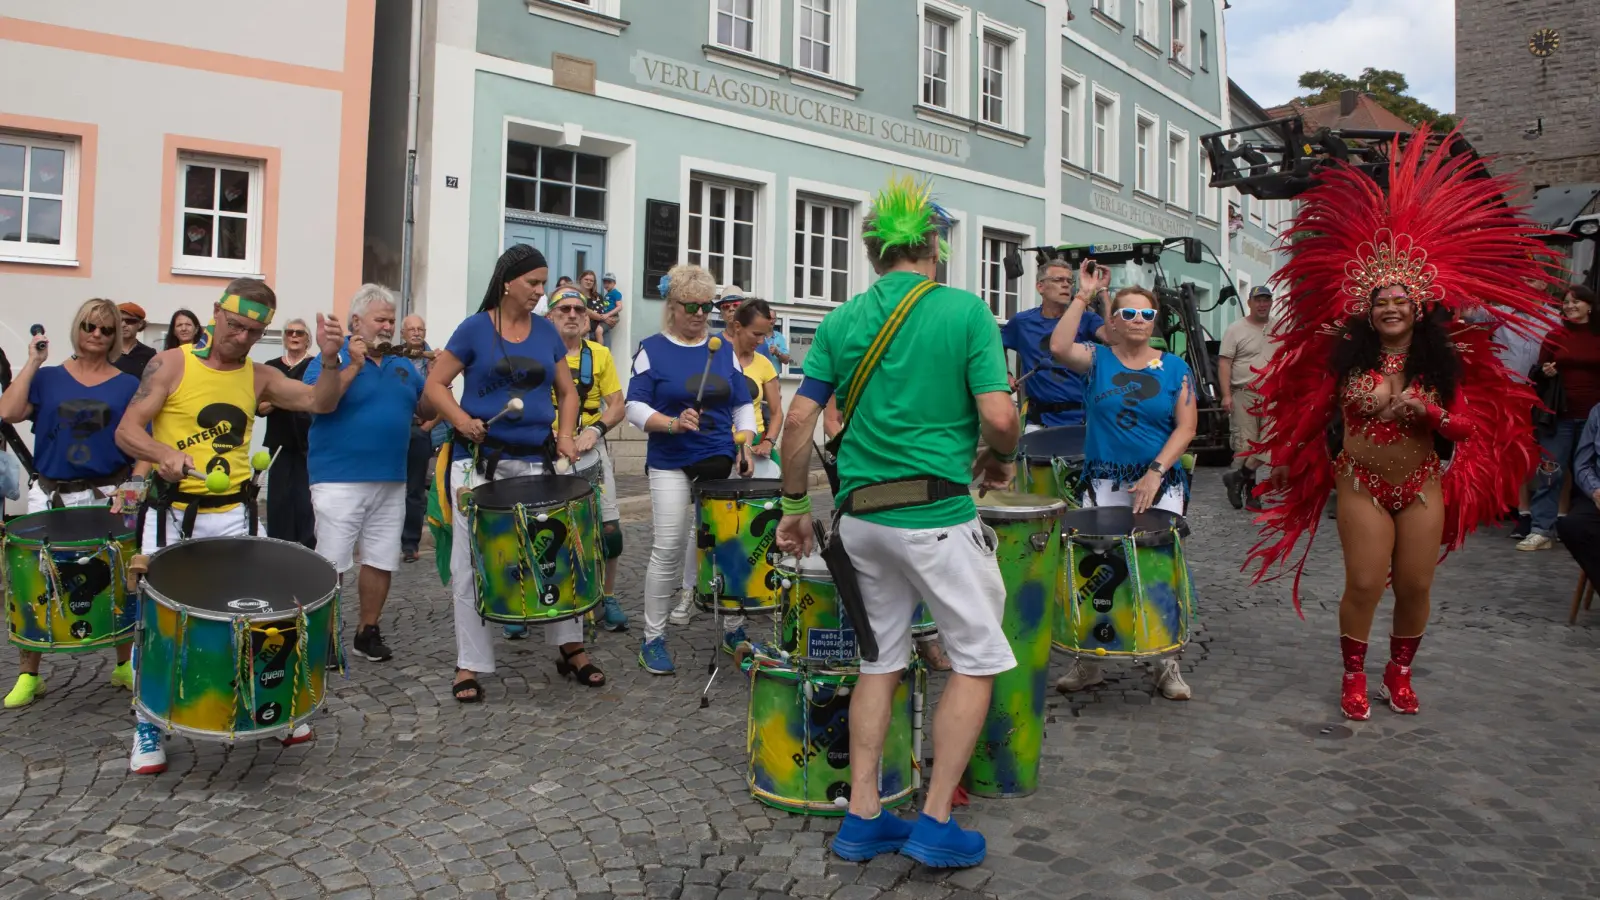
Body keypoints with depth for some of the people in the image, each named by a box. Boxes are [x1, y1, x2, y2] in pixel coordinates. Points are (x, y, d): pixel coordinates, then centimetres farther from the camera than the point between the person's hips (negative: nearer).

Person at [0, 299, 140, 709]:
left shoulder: (128, 386, 3)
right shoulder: (48, 378, 5)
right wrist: (33, 361, -6)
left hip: (108, 498, -1)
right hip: (50, 497, 1)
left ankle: (125, 666, 22)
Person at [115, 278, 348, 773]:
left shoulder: (260, 377, 5)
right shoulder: (170, 364, -3)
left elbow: (320, 402, -4)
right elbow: (127, 430, -9)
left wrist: (330, 360, -21)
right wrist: (164, 454, -29)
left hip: (234, 513, 2)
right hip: (172, 512, -2)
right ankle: (148, 725, 20)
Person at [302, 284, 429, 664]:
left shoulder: (404, 364, 14)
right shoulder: (334, 357, -2)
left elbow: (426, 412, 12)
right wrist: (353, 366, -19)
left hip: (392, 481, 5)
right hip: (339, 480, -5)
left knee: (382, 561, 9)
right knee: (331, 563, -3)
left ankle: (368, 631, 22)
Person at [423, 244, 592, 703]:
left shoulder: (546, 332, 8)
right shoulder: (474, 329, -2)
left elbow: (568, 392, 14)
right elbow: (435, 384, -1)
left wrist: (565, 435, -2)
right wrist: (462, 420, -18)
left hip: (533, 462, 3)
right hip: (479, 462, -3)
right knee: (471, 564, 2)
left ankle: (571, 648, 20)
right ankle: (470, 664, 13)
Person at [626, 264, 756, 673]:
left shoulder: (724, 350, 11)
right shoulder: (652, 350, -1)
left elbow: (742, 404, 13)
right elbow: (635, 407, -6)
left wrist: (745, 443, -3)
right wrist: (672, 423, -22)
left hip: (721, 462, 4)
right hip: (671, 464, -4)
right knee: (669, 547, -8)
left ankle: (734, 629, 22)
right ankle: (654, 638, 6)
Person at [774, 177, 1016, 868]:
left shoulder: (841, 321, 6)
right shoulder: (966, 311, -6)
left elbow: (798, 422, 3)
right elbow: (998, 417, -14)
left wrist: (795, 506, 12)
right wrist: (999, 458, 8)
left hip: (860, 516, 5)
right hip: (936, 515, -5)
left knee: (882, 661, 17)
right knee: (977, 661, 10)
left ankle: (863, 818, 21)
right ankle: (936, 823, 11)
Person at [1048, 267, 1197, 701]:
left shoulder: (1174, 368, 5)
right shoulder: (1098, 359, 2)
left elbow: (1186, 426, -1)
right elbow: (1058, 347, -18)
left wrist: (1155, 473, -13)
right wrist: (1084, 294, -15)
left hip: (1162, 482, 1)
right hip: (1105, 481, 0)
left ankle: (1167, 663, 13)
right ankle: (1089, 659, 15)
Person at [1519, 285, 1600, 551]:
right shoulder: (1555, 336, 6)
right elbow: (1541, 371, 10)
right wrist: (1546, 372, -11)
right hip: (1560, 415, 0)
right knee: (1550, 473, -6)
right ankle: (1541, 531, -6)